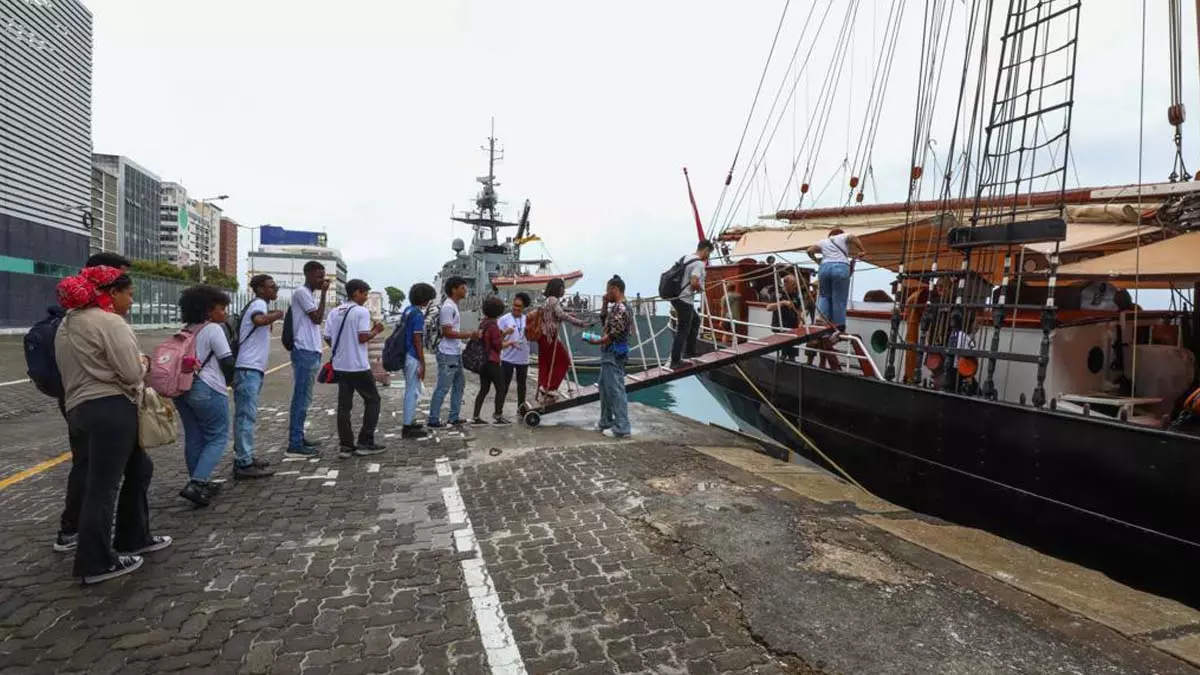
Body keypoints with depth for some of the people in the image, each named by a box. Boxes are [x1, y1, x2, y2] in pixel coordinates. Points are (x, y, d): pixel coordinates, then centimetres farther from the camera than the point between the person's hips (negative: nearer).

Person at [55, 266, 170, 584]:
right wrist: (143, 362, 3)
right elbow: (131, 373, -18)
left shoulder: (67, 324, 18)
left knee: (138, 468, 21)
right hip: (110, 409, -10)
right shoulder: (110, 323, -14)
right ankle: (96, 563, 8)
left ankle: (133, 538, 30)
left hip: (80, 409, 10)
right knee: (103, 486, -2)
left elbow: (85, 367, 22)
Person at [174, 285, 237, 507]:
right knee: (218, 437, 0)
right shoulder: (213, 329, -8)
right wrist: (227, 381, 8)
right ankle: (196, 483, -12)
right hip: (207, 390, -8)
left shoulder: (185, 331, 16)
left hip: (182, 388, 8)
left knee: (194, 438, 14)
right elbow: (227, 362, -9)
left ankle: (199, 484, 22)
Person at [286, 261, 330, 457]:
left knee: (304, 398, 14)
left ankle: (298, 437, 22)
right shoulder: (301, 292, -9)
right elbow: (317, 318, -14)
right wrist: (324, 293, -10)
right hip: (305, 352, -10)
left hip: (311, 353, 10)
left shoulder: (309, 294, 19)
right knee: (301, 398, -8)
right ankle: (295, 444, -5)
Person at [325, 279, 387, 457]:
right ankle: (365, 443, 4)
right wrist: (376, 330, -1)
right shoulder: (362, 311, -10)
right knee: (372, 401, 6)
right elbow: (363, 337, -18)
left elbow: (327, 337, 9)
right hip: (359, 366, -6)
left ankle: (345, 446, 8)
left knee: (344, 405, 8)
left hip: (340, 365, 6)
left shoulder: (334, 312, 9)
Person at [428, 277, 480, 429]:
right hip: (448, 355, -10)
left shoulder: (453, 306, 14)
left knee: (459, 384, 15)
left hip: (456, 354, 10)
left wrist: (468, 334, 15)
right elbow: (447, 332, -21)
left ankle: (454, 418, 23)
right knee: (443, 388, -4)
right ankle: (433, 420, 4)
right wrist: (469, 335, -19)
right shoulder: (448, 307, -17)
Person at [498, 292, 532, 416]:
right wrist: (505, 332, -26)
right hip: (508, 358, -4)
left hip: (523, 358, 4)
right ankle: (498, 410, 5)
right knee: (504, 385, -1)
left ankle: (521, 407, 28)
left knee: (521, 383, 15)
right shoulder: (505, 319, -4)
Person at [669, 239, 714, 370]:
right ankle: (675, 361, 3)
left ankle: (689, 351, 29)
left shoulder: (686, 258, 13)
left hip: (677, 297, 10)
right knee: (682, 331, -2)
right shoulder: (699, 263, -15)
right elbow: (694, 283, -26)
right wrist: (701, 289, -4)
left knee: (695, 321, 25)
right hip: (684, 300, -10)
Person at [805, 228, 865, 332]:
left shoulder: (823, 241, 26)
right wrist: (862, 251, 6)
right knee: (839, 299, -1)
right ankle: (839, 328, -1)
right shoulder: (843, 237, 20)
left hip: (824, 267, 3)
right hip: (841, 267, -2)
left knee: (824, 296, 13)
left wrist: (816, 260, 32)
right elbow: (853, 237, 0)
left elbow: (809, 250, 16)